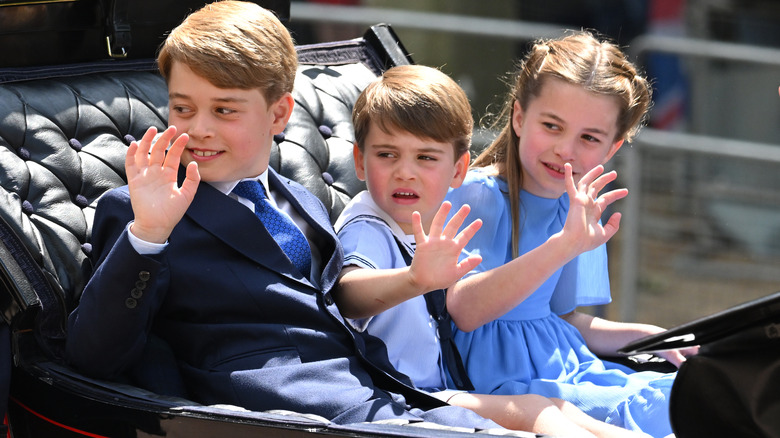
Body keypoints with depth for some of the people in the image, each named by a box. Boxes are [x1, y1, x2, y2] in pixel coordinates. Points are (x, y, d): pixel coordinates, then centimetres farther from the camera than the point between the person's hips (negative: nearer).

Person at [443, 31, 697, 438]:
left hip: (566, 367, 8)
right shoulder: (476, 195, -13)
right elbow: (465, 312, -29)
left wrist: (653, 338, 10)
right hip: (498, 380, -8)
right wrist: (562, 247, -38)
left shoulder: (577, 209, 12)